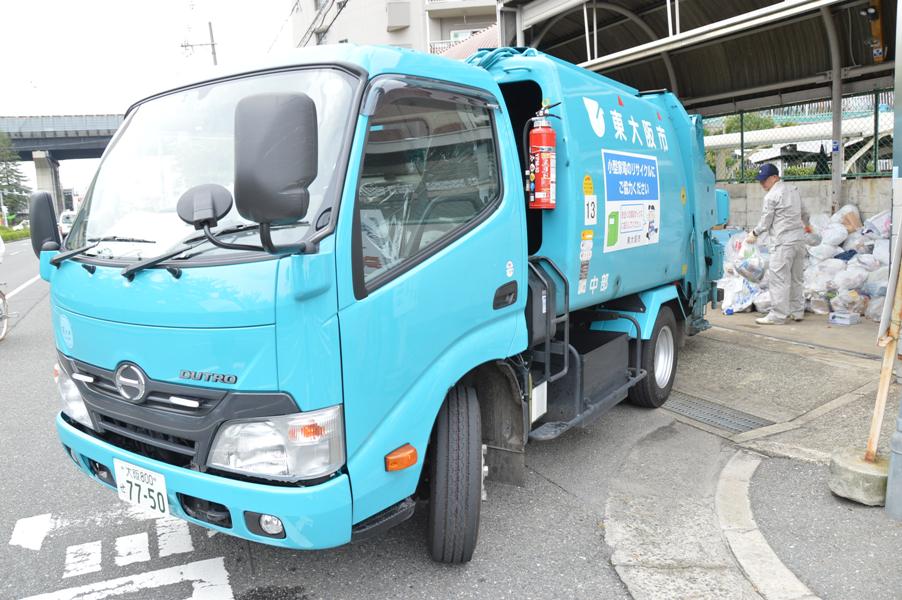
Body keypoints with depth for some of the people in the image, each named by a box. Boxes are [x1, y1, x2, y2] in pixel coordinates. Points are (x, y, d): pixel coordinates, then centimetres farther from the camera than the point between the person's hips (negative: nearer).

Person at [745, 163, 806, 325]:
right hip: (799, 238, 9)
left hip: (783, 242, -9)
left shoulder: (772, 195, -10)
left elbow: (765, 221, -5)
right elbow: (803, 215, 23)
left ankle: (777, 316, -6)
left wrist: (754, 233, 10)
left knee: (778, 278, -6)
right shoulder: (793, 190, 15)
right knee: (796, 278, 14)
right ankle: (797, 311, 20)